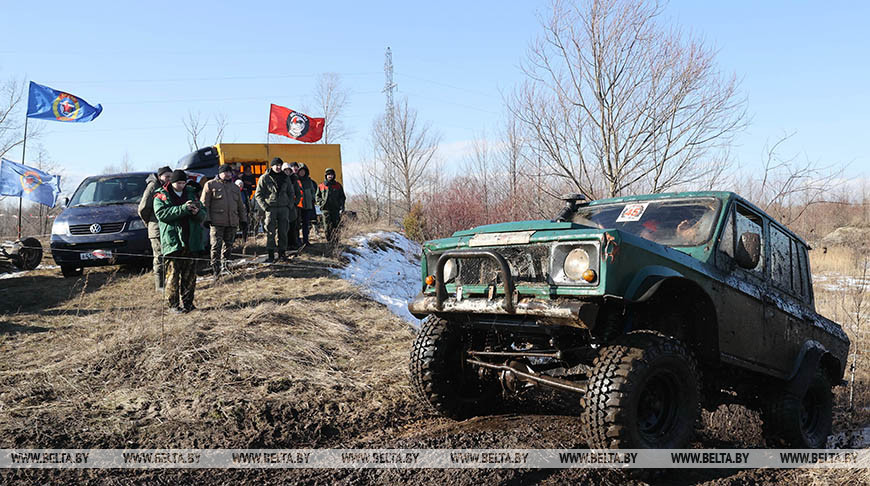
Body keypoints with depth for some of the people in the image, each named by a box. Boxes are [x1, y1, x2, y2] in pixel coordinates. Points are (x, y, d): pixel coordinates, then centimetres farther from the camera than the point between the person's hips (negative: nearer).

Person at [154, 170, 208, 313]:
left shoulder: (191, 193, 16)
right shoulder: (161, 196, 3)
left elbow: (204, 214, 13)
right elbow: (161, 213, -15)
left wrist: (198, 212, -11)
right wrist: (183, 208, -22)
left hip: (191, 241, 4)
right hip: (172, 241, -4)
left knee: (190, 274, 8)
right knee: (173, 274, -5)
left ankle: (187, 302, 17)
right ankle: (174, 304, 1)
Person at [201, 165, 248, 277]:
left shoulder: (235, 187, 21)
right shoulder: (210, 185, 5)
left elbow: (240, 206, 26)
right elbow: (204, 203, 0)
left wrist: (243, 220, 18)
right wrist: (206, 218, -9)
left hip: (232, 222, 5)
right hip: (216, 222, -5)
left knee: (228, 245, 7)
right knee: (216, 245, -9)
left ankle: (224, 266, 18)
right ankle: (216, 269, -6)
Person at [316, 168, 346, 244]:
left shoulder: (338, 185, 13)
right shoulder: (321, 186, 12)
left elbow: (342, 197, 13)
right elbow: (318, 196, 18)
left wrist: (342, 206, -1)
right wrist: (321, 202, -2)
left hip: (336, 208, 0)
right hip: (326, 208, 0)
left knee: (335, 225, -4)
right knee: (328, 226, -6)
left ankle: (335, 241, 0)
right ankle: (329, 241, -2)